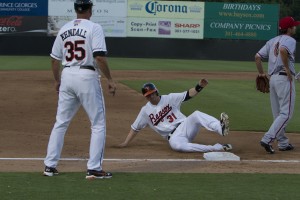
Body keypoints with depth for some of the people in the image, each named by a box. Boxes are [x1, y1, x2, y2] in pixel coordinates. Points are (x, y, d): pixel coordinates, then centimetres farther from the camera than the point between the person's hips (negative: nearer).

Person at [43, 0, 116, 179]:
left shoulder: (64, 29, 9)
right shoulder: (94, 28, -8)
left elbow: (55, 59, 13)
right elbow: (99, 57, -18)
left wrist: (57, 80, 26)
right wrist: (110, 80, -11)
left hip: (67, 77, 6)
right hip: (87, 77, -6)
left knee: (61, 123, 14)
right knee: (99, 124, 3)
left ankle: (50, 165, 13)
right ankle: (94, 169, -3)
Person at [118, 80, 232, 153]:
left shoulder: (169, 98, 8)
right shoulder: (145, 111, 10)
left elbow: (188, 95, -1)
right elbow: (135, 128, 15)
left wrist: (199, 87, -19)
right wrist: (125, 143, 8)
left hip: (185, 126, 1)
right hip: (174, 136, -1)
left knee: (196, 115, -31)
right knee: (176, 145, -39)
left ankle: (221, 128, -54)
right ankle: (216, 148, -41)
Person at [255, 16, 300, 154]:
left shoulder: (272, 41, 15)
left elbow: (257, 57, 10)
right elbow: (283, 50, -30)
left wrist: (261, 73, 16)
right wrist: (287, 69, -22)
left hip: (273, 79, 8)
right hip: (285, 78, -8)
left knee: (278, 114, 14)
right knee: (286, 113, -7)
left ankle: (283, 143, 17)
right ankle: (267, 139, -19)